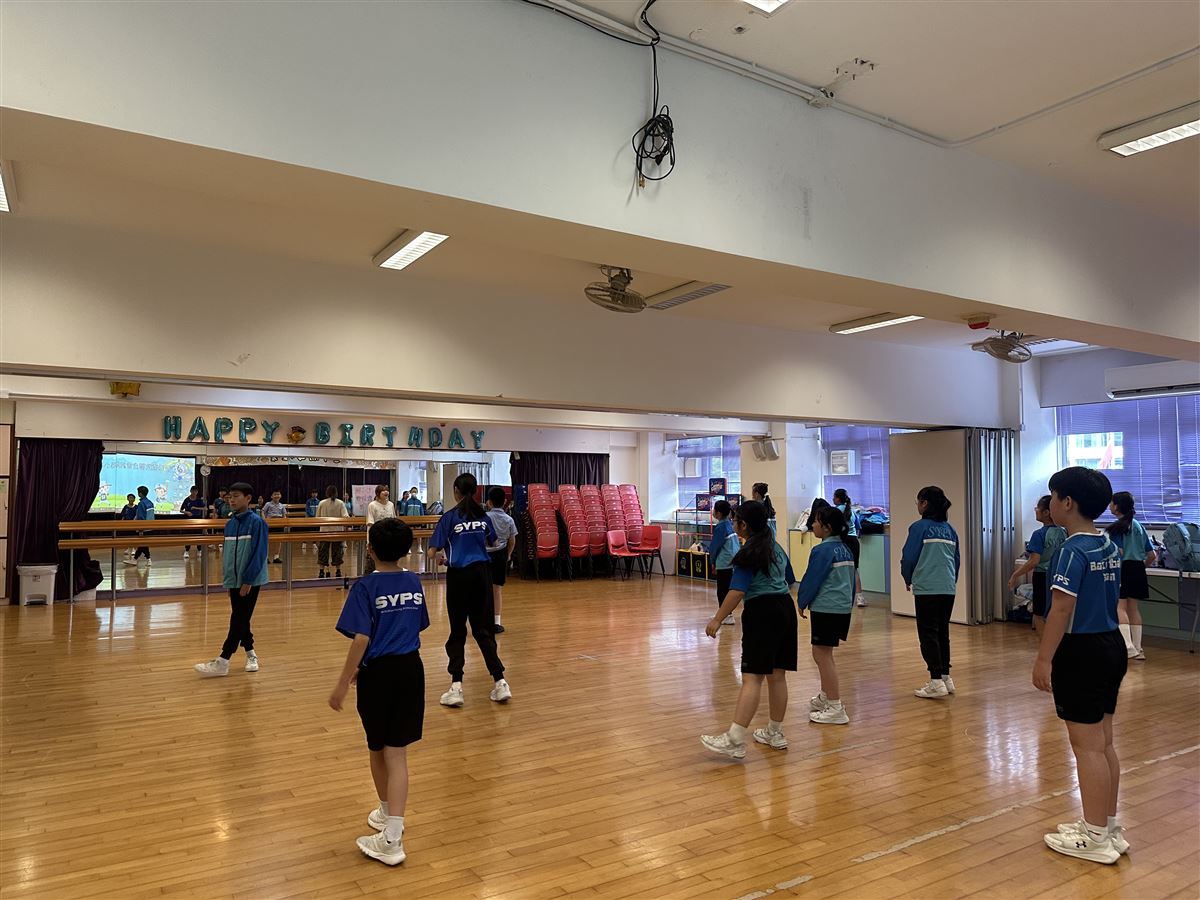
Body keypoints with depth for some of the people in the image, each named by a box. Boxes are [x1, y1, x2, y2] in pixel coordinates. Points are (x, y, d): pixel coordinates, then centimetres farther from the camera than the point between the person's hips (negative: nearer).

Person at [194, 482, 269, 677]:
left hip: (250, 580, -7)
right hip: (234, 579, 7)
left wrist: (248, 580, -17)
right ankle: (250, 653, 26)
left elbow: (258, 553, -16)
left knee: (239, 620, -3)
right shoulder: (230, 524, 7)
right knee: (240, 619, 12)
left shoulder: (256, 522, -13)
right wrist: (226, 575, 10)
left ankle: (223, 661, 0)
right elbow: (228, 552, 14)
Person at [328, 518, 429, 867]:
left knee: (377, 749, 18)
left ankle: (388, 813, 37)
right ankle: (392, 833, 4)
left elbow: (361, 639, -19)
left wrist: (343, 684, -12)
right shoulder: (414, 583, 3)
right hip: (411, 669, 4)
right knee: (397, 753, 6)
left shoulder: (366, 587, -12)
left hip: (380, 673, -4)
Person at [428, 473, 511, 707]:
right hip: (481, 573, 3)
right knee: (483, 629, 10)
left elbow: (433, 550, -7)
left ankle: (456, 686, 0)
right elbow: (491, 542, 22)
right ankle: (500, 682, 5)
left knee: (458, 631, 7)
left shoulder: (450, 517, -7)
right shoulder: (483, 515, 5)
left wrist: (443, 555, 15)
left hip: (459, 575, -3)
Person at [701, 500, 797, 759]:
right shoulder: (776, 547, 15)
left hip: (762, 612, -9)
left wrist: (718, 619, -17)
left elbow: (738, 591, -20)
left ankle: (735, 740, -15)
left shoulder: (748, 552, -10)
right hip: (785, 609, 9)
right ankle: (775, 733, 25)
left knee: (752, 677, -13)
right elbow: (790, 582, 24)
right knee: (777, 675, 15)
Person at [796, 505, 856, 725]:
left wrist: (801, 602, 2)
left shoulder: (823, 550, -15)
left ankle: (836, 709, 1)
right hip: (844, 607, 9)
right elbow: (851, 580, 16)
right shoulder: (846, 549, 10)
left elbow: (811, 580, -12)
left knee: (823, 655, -1)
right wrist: (849, 602, 23)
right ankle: (825, 697, 34)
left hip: (826, 608, -9)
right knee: (822, 653, 21)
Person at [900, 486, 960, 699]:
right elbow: (957, 559, 16)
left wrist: (908, 579, 8)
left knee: (928, 634, -2)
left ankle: (936, 682, -4)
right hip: (948, 589, 6)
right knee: (943, 633, 15)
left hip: (926, 589, -6)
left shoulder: (920, 527, -8)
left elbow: (908, 557, -8)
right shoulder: (949, 529, 11)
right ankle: (945, 677, 21)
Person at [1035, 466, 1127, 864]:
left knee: (1087, 746, 1)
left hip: (1081, 652, -9)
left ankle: (1095, 838, 12)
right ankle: (1109, 827, 28)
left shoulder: (1073, 550, -18)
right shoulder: (1109, 546, 9)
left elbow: (1062, 610, -22)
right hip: (1111, 645, 9)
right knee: (1103, 743, 17)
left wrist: (1044, 659, -18)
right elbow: (1107, 599, 16)